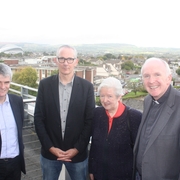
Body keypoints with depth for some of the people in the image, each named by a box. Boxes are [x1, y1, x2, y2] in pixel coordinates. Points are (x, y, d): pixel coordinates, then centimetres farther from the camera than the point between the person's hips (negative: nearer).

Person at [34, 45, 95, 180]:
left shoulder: (87, 87, -5)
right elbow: (38, 118, -2)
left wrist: (77, 149, -9)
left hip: (78, 153, 0)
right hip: (50, 152, 1)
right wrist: (50, 147, -8)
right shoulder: (45, 84, -3)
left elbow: (90, 121, -4)